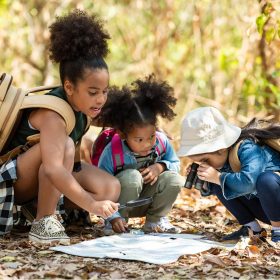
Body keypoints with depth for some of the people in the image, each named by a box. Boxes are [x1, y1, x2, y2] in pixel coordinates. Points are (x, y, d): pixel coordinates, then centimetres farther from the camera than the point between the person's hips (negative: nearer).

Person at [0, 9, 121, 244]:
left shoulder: (80, 106, -4)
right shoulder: (52, 114, -30)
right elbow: (52, 169, -43)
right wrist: (91, 204, -49)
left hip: (46, 181, 8)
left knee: (111, 189, -13)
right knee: (63, 145, -35)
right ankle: (43, 222, -27)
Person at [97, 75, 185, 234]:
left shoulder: (162, 142, -12)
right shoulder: (112, 152, -25)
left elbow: (176, 164, 4)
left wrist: (160, 167, -19)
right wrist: (113, 217, -31)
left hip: (147, 202, 4)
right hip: (121, 203, -4)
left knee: (175, 180, -21)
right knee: (131, 177, -34)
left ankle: (156, 220, 3)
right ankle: (118, 219, -10)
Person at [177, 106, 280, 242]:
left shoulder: (248, 149, -28)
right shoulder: (222, 157, -3)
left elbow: (249, 181, -45)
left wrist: (218, 177, -34)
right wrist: (201, 180, -14)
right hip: (259, 204, 8)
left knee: (266, 179, -39)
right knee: (217, 184, -4)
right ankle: (253, 229, 0)